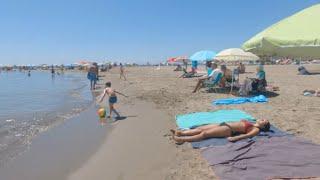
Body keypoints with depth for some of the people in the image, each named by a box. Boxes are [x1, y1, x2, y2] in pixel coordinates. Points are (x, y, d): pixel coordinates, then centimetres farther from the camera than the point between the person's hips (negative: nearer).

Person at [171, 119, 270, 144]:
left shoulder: (256, 129, 2)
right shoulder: (250, 123, 27)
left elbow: (247, 135, -15)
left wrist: (234, 138, -29)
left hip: (229, 130, -8)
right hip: (225, 124, 8)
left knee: (204, 133, -22)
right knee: (200, 128, -5)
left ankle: (182, 139, -26)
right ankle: (180, 133, -9)